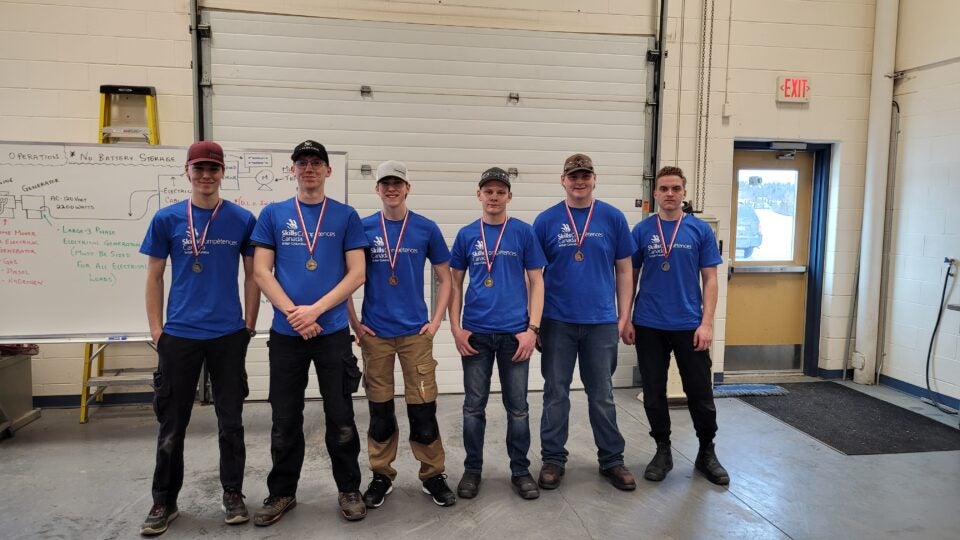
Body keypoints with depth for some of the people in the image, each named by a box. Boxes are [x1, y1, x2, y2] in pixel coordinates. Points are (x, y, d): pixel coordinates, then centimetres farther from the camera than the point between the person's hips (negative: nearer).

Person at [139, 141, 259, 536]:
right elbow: (154, 277, 6)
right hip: (179, 336, 1)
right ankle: (164, 502, 24)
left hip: (228, 336, 0)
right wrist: (156, 329, 1)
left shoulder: (243, 220, 1)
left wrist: (249, 325, 2)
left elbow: (252, 275, 6)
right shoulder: (167, 218, 2)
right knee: (172, 424, 9)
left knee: (231, 421, 8)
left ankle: (233, 495, 24)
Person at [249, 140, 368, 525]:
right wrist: (293, 312, -12)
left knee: (340, 418, 7)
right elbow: (261, 271, 0)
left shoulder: (346, 216, 3)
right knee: (285, 420, 11)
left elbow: (356, 273, -3)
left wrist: (315, 310, -12)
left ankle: (349, 490, 23)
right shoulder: (273, 215, 5)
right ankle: (282, 493, 27)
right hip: (285, 332, 1)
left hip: (333, 331, -1)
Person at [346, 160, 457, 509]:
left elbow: (445, 278, 7)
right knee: (380, 409, 9)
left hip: (416, 332, 0)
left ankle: (433, 474, 19)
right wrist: (354, 323, 0)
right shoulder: (363, 228, 0)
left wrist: (436, 321, 0)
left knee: (423, 408, 3)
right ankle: (381, 475, 25)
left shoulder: (426, 229, 0)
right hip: (375, 333, 1)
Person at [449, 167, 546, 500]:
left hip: (514, 333, -1)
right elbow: (455, 283, 7)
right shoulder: (466, 235, 5)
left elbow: (536, 283, 1)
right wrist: (456, 328, -2)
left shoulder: (524, 233, 1)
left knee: (517, 407, 8)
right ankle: (472, 470, 24)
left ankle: (520, 471, 23)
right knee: (474, 407, 9)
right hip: (475, 333, 1)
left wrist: (532, 328, -7)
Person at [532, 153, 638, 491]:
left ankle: (612, 460, 24)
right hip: (558, 322, 0)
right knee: (556, 394, 9)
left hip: (601, 322, 1)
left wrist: (624, 316, 1)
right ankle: (553, 459, 21)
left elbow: (623, 270, 6)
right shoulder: (546, 221, 0)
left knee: (602, 395, 11)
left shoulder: (613, 218, 2)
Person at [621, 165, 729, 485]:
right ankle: (663, 451, 24)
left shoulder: (700, 230, 1)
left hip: (689, 326, 0)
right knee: (654, 394, 8)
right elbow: (630, 278, 5)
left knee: (700, 393, 6)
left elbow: (710, 280, 0)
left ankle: (707, 453, 25)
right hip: (649, 327, 1)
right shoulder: (642, 231, 2)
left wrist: (706, 323, -9)